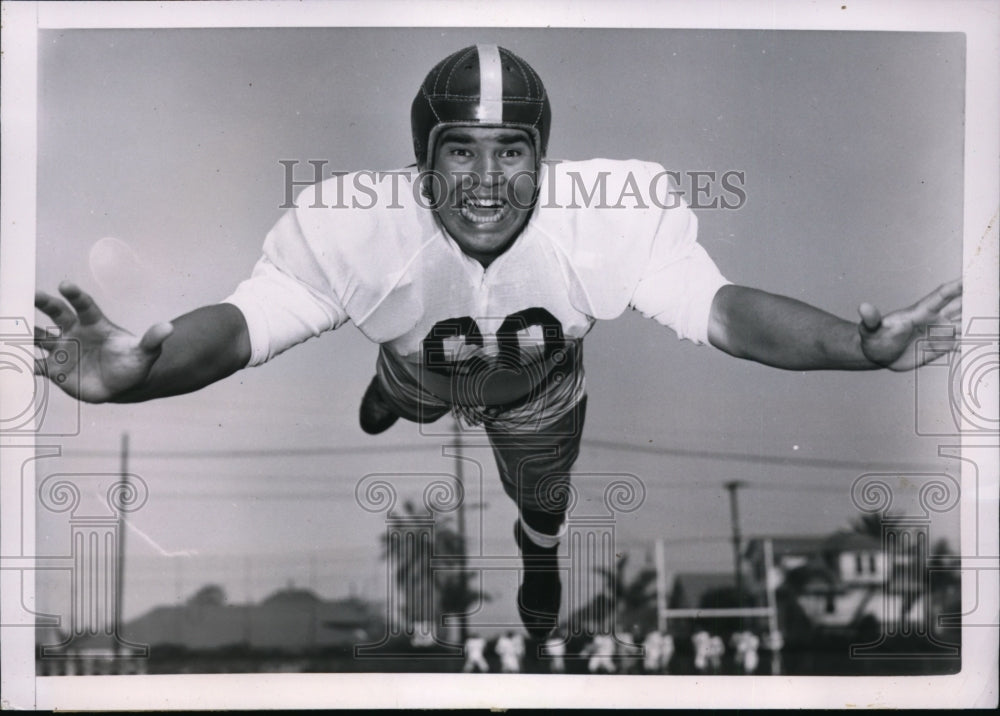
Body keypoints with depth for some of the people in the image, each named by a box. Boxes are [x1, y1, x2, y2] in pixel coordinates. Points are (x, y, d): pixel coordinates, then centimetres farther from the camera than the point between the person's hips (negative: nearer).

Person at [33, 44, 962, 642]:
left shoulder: (613, 218, -45)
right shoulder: (355, 229, -45)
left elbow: (722, 309, -46)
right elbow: (241, 324, -50)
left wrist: (857, 348, -64)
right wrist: (135, 375, -72)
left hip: (538, 389, 0)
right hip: (426, 371, 0)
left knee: (542, 494, 30)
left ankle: (539, 555, 69)